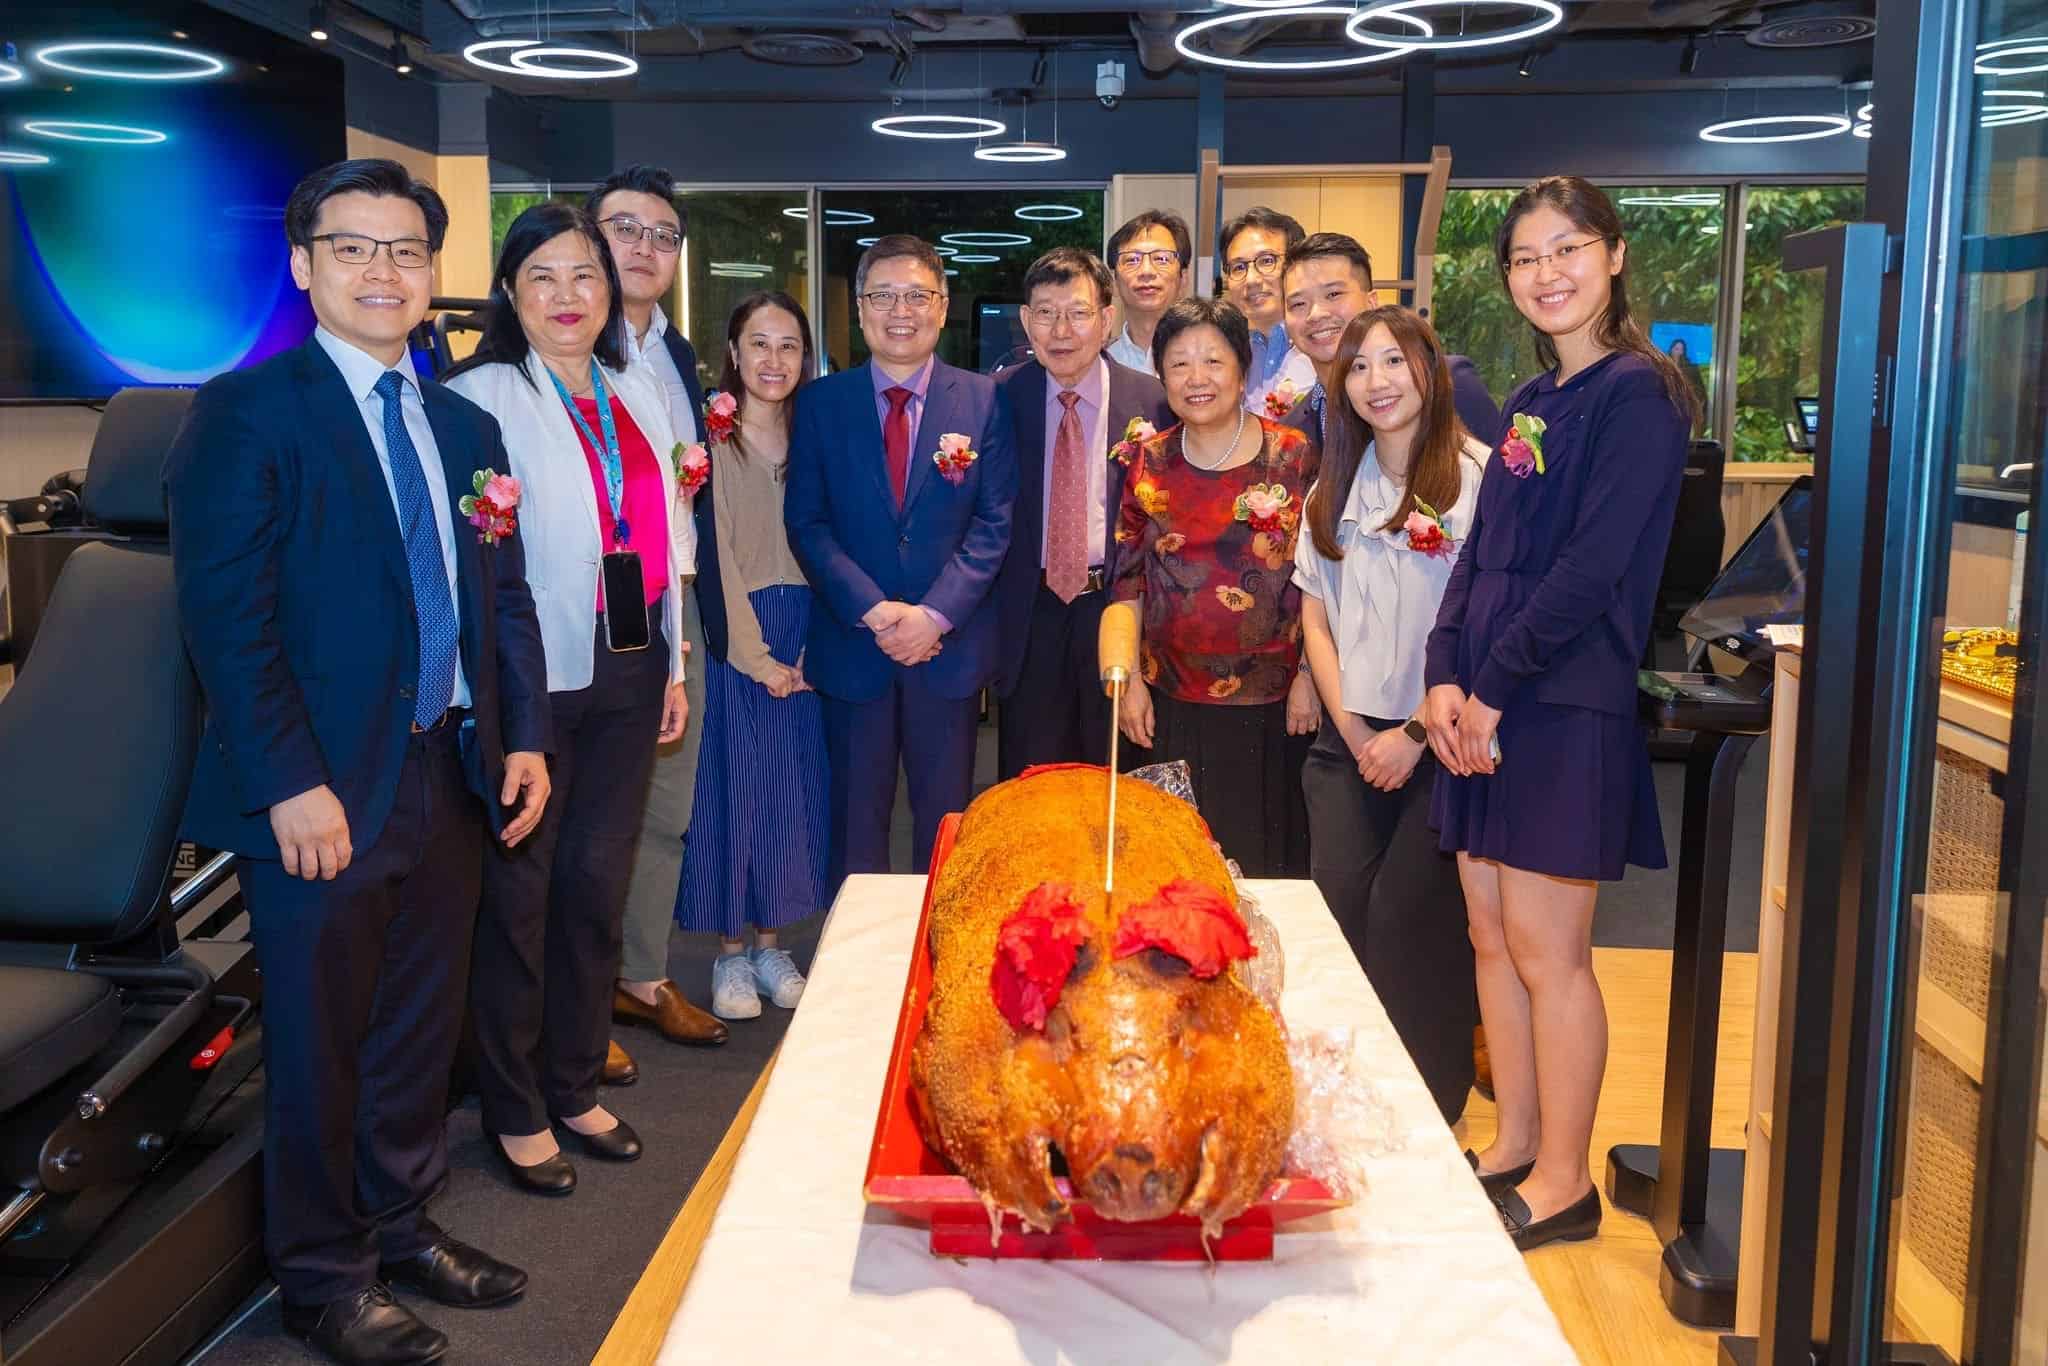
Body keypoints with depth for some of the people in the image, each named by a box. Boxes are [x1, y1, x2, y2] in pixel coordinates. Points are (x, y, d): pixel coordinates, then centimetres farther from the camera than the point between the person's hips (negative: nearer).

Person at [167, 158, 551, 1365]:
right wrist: (292, 784, -19)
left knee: (424, 1029, 18)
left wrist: (525, 736, 4)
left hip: (452, 777, 6)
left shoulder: (466, 426, 12)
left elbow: (505, 596, 14)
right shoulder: (249, 410, -7)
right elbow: (226, 612, -14)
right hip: (326, 793, -6)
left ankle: (403, 1224, 37)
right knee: (321, 1044, 8)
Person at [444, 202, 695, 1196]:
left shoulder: (640, 395, 12)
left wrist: (674, 664, 14)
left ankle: (574, 1086, 30)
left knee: (597, 882, 13)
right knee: (518, 890, 5)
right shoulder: (479, 397, -7)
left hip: (627, 669, 6)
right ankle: (515, 1112, 22)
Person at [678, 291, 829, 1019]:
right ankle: (730, 953, 14)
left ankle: (769, 943, 22)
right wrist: (756, 657, -13)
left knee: (792, 792, 8)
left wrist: (810, 652, -6)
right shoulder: (713, 439, -6)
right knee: (734, 790, 2)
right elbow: (713, 555, -10)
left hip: (802, 644, 4)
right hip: (736, 643, -4)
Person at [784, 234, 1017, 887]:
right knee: (855, 818, 10)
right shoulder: (820, 403, 4)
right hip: (852, 644, 1)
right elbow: (806, 522, -1)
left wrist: (935, 614, -14)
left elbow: (995, 522, -3)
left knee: (945, 819, 10)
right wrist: (873, 611, -13)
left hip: (950, 644, 0)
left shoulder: (984, 400, 2)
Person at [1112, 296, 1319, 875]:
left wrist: (1308, 677, -5)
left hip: (1272, 705, -2)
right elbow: (1128, 582, 8)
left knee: (1265, 860, 7)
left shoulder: (1294, 455, -3)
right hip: (1172, 706, 2)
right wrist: (1130, 682, 3)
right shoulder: (1149, 464, 5)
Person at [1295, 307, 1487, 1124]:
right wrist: (1352, 731, 0)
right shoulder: (1335, 489, 12)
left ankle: (1429, 1096, 10)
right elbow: (1315, 617, 12)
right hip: (1350, 739, 5)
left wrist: (1417, 734, -10)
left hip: (1440, 740, -5)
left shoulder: (1476, 476, -7)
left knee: (1408, 911, -7)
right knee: (1336, 903, -2)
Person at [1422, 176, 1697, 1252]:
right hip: (1488, 712, 8)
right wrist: (1447, 676, -1)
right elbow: (1482, 553, 13)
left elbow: (1593, 566, -17)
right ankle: (1514, 1149, 26)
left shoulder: (1637, 394, -9)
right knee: (1492, 938, 12)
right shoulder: (1531, 403, 16)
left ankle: (1563, 1184, 13)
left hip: (1568, 707, -8)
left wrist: (1496, 688, -14)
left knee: (1545, 950, -1)